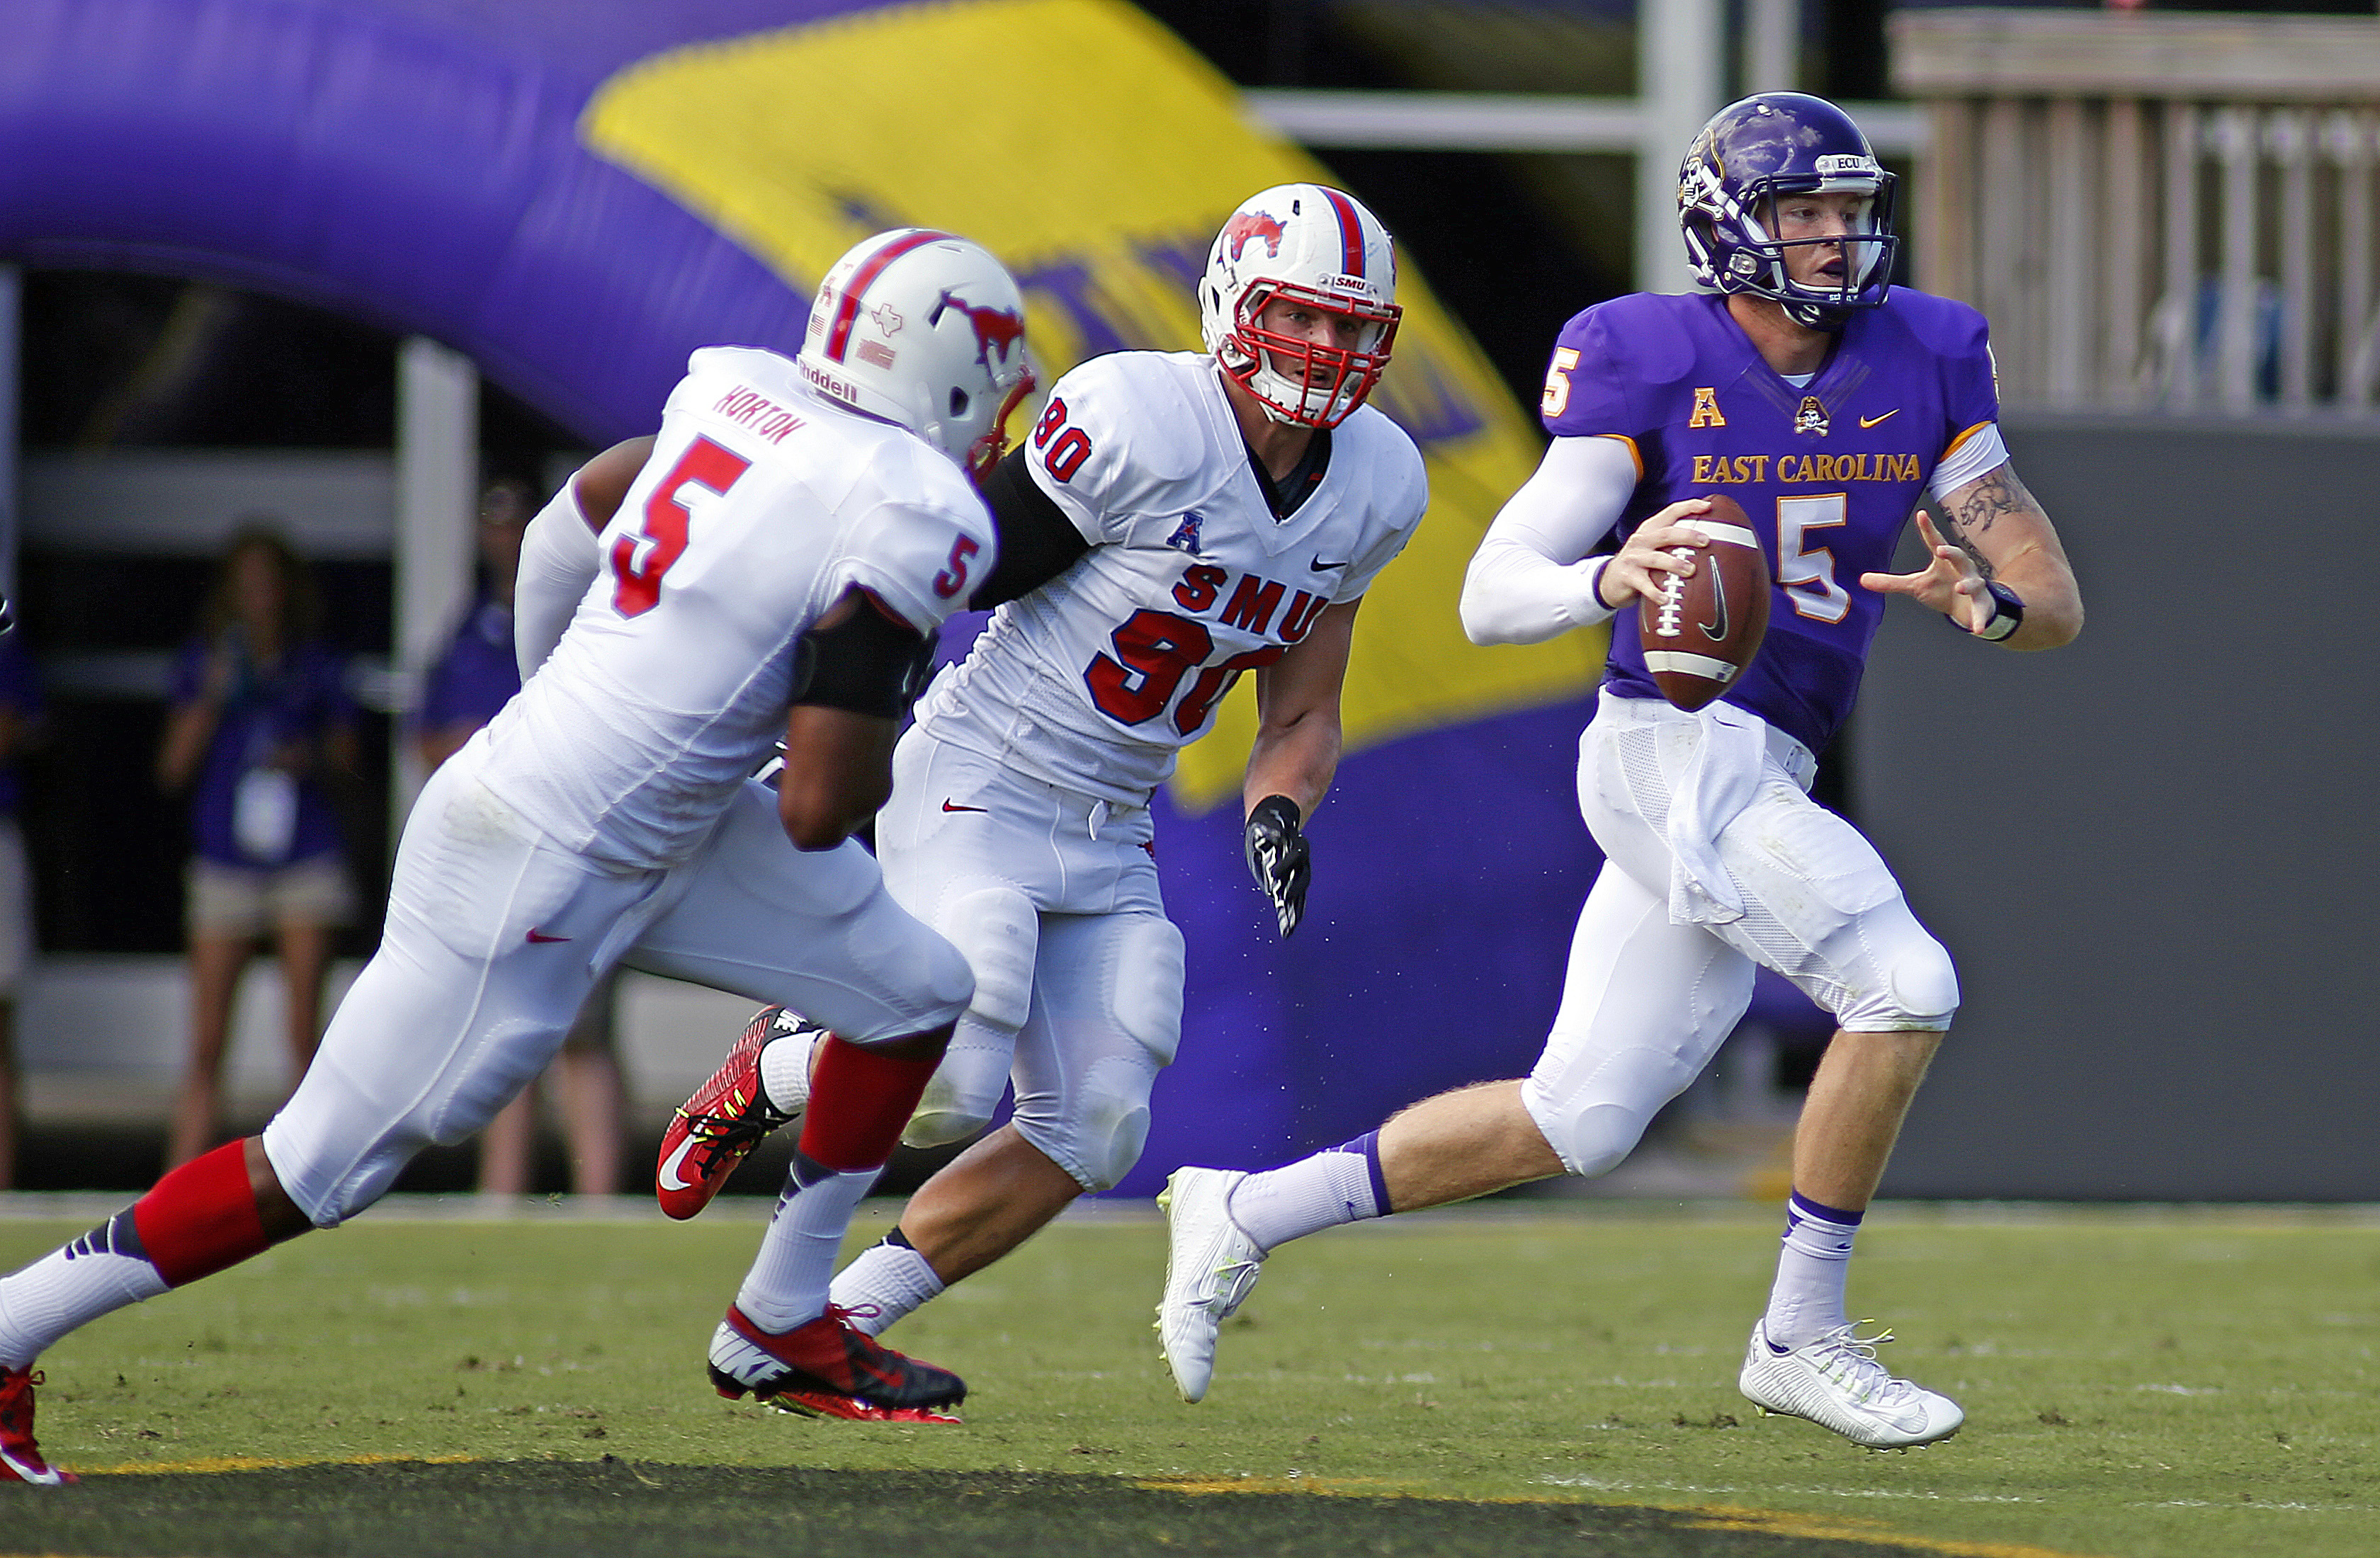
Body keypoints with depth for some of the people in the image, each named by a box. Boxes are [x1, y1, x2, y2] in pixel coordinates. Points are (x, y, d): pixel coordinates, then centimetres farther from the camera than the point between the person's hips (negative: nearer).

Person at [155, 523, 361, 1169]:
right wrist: (214, 697, -9)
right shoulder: (204, 662, 8)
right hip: (225, 865, 0)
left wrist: (309, 762, -9)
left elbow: (346, 762, 12)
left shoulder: (318, 666, 8)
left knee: (304, 1035, -5)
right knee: (206, 1045, -3)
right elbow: (174, 767, 3)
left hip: (307, 860, 0)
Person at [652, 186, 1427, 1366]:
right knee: (945, 1090, -20)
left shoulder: (1372, 491, 2)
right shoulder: (1139, 422, -20)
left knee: (1089, 1136, -1)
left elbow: (1301, 719, 11)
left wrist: (1278, 812, -10)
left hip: (1110, 839, 7)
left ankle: (836, 1319, 14)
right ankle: (769, 1071, 14)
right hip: (978, 784, -7)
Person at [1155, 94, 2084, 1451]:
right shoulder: (1652, 366, -10)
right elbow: (1490, 598, -11)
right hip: (1676, 744, -7)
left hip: (1761, 778, 7)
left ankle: (1246, 1213, 24)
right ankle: (1803, 1339, -9)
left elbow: (2059, 604, 4)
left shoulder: (1923, 366, 5)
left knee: (1576, 1123, 10)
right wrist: (1609, 580, -33)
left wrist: (1989, 603, -21)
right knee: (1906, 991, -21)